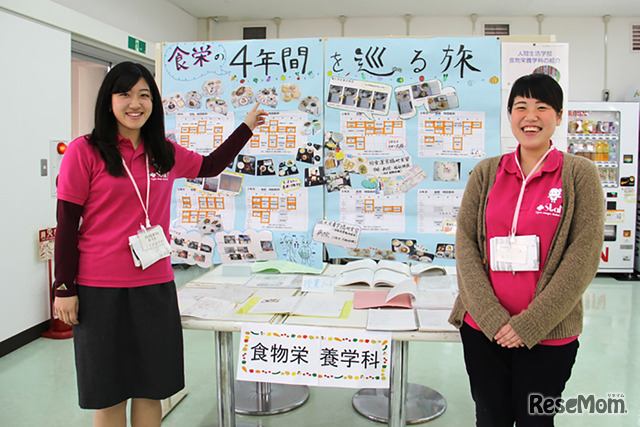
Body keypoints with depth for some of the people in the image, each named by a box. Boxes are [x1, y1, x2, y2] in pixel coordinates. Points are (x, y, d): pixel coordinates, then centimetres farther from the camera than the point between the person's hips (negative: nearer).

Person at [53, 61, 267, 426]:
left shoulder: (165, 153, 7)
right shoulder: (84, 151, -6)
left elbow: (210, 165, 24)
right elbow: (67, 224, -5)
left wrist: (246, 127, 25)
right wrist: (65, 288, -5)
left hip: (155, 286, 4)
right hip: (100, 289, -4)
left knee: (151, 389, 13)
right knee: (109, 393, 10)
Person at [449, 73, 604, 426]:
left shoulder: (580, 174, -3)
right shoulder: (486, 173, 4)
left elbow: (584, 255, -9)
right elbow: (465, 243, -1)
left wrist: (530, 324, -12)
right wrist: (492, 318, -11)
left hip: (548, 336, -2)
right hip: (482, 330, 2)